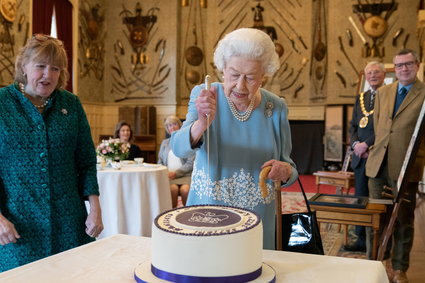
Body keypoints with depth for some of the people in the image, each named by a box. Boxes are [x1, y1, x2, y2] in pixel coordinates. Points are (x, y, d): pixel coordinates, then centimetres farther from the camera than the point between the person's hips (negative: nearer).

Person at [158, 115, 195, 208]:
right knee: (173, 188, -33)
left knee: (185, 189, -35)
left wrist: (176, 173, -12)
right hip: (169, 176, 2)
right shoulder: (165, 143, 23)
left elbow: (191, 163, -1)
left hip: (185, 175, -2)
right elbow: (160, 162, 22)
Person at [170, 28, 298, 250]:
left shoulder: (276, 108, -4)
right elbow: (179, 148, -22)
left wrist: (285, 171, -19)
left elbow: (289, 168, 3)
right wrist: (202, 124, -42)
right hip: (206, 215, -1)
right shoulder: (204, 95, -9)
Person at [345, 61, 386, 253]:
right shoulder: (360, 98, 17)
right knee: (360, 199, 11)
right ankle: (362, 240, 21)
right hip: (361, 156, 6)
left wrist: (367, 144, -15)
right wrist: (355, 144, -2)